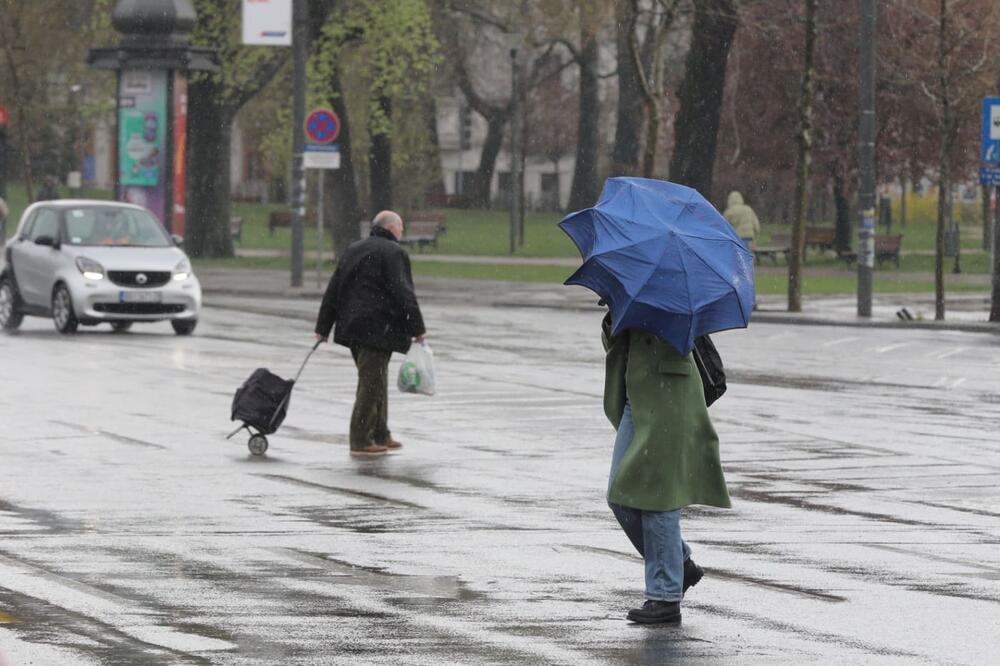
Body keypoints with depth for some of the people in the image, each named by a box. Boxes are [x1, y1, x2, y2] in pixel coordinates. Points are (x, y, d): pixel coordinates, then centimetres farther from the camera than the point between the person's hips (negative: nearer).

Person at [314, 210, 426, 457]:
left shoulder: (353, 250, 16)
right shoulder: (394, 253, -8)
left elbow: (333, 290, 17)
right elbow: (403, 295, -15)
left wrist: (323, 326, 19)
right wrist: (417, 328, -9)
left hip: (352, 326, 8)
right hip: (378, 328, -8)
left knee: (376, 381, 18)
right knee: (371, 384, -5)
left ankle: (380, 434, 24)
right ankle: (360, 441, -7)